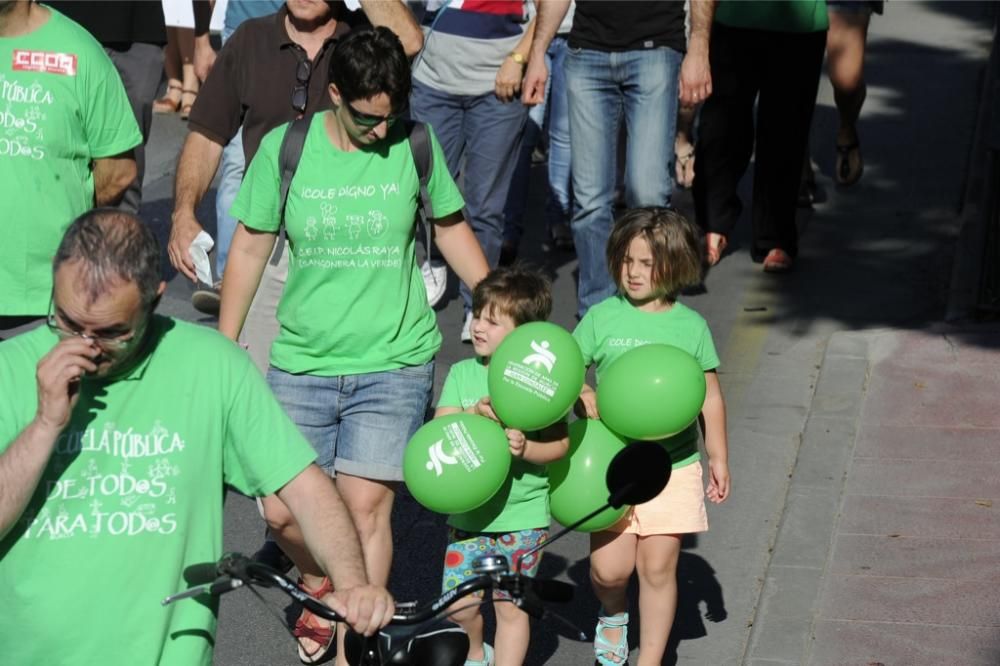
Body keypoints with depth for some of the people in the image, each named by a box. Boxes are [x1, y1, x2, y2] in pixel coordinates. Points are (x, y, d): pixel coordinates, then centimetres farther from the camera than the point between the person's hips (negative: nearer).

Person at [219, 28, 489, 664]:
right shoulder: (284, 148, -4)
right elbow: (250, 247, 5)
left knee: (366, 508, -8)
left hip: (393, 362, -1)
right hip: (302, 362, 1)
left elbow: (452, 228, 11)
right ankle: (321, 588, 35)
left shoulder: (415, 146, -4)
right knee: (282, 510, 2)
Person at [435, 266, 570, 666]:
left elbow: (560, 443, -9)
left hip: (522, 516, -3)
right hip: (469, 513, 3)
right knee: (458, 606, 5)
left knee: (511, 607, 4)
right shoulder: (463, 373, 4)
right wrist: (475, 412, -22)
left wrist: (525, 448, -27)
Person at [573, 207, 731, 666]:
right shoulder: (602, 317, 0)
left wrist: (718, 458, 10)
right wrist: (585, 400, -17)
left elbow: (710, 395, 9)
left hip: (673, 466, 0)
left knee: (658, 568, 2)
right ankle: (613, 613, 32)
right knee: (608, 568, -3)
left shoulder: (691, 326, 1)